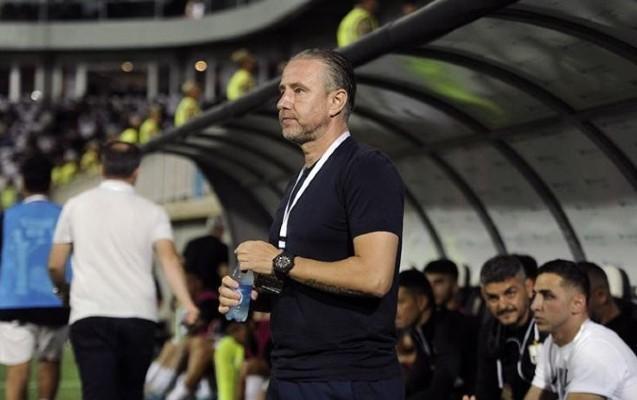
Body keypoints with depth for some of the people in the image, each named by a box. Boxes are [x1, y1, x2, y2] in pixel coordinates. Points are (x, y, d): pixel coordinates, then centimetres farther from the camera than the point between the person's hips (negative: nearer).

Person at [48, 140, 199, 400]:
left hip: (90, 314, -1)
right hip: (139, 315, 2)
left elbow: (55, 264, 10)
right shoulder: (152, 212, 6)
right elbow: (168, 257, -11)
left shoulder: (76, 206, 8)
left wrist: (63, 289, 31)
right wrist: (187, 304, -19)